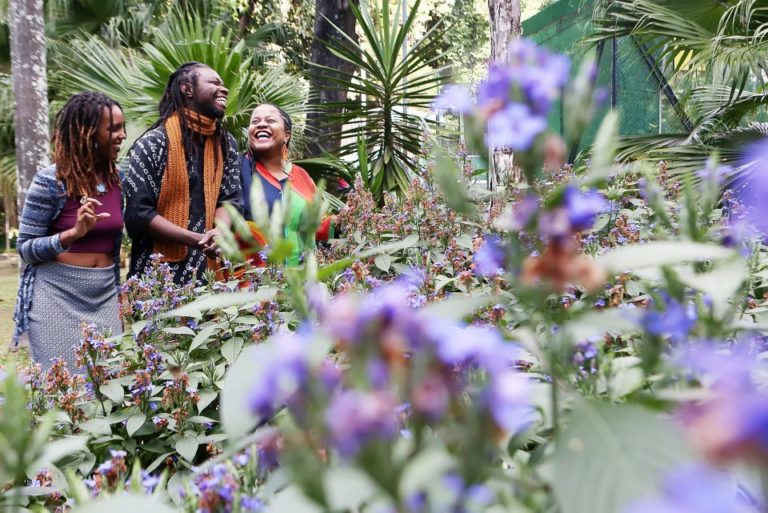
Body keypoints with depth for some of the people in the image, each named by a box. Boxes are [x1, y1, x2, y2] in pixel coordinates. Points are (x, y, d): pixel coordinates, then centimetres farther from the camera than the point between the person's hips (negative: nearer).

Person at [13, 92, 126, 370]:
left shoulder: (116, 178, 5)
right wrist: (74, 233, -25)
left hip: (104, 296, 5)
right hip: (57, 294, -5)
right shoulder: (51, 181, -11)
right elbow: (25, 248, -9)